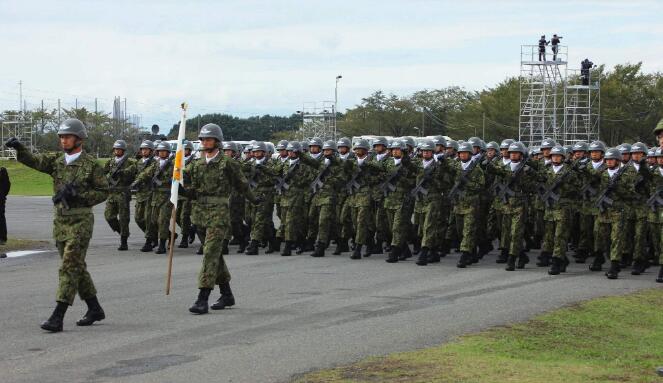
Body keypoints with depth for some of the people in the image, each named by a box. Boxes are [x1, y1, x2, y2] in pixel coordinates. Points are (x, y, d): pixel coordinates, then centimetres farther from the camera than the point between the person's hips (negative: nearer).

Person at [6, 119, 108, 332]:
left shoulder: (90, 164, -6)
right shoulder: (56, 160, 8)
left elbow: (103, 192, -4)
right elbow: (33, 161, -7)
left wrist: (78, 196, -16)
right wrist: (19, 148, -26)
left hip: (80, 221, -6)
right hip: (60, 220, 7)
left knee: (70, 267, -11)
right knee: (76, 267, 13)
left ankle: (58, 316, -14)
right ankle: (94, 309, 26)